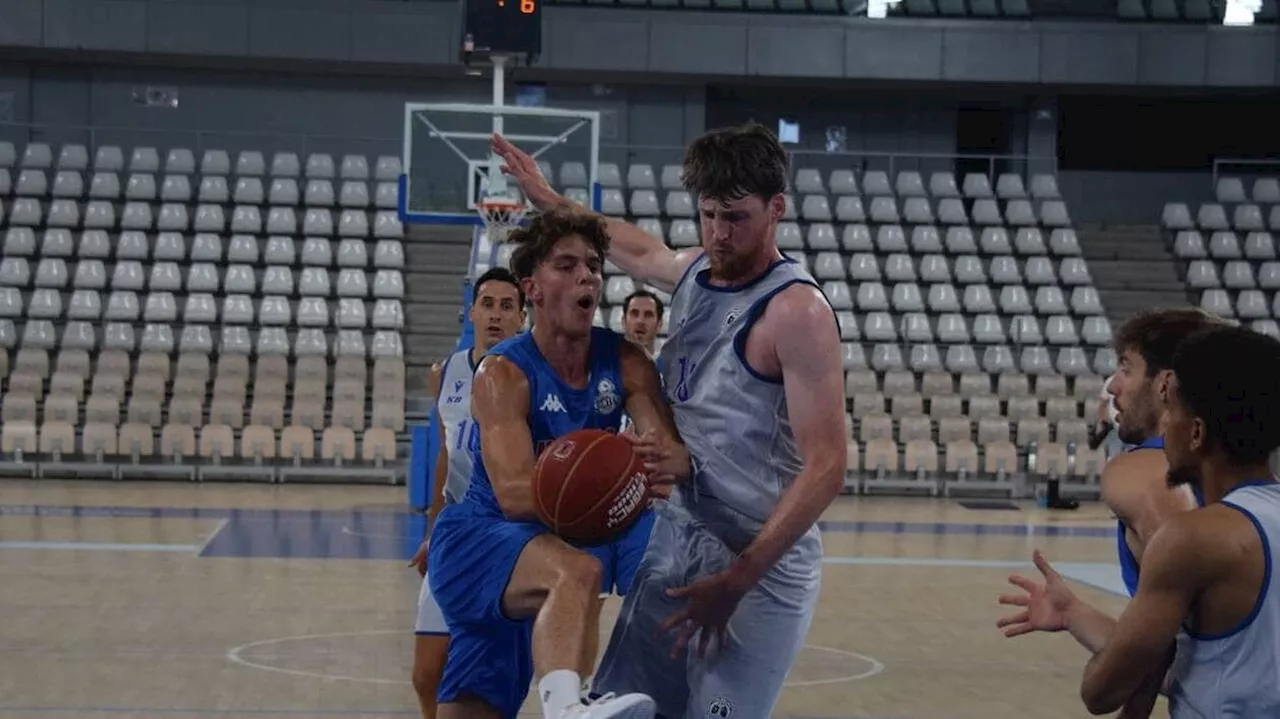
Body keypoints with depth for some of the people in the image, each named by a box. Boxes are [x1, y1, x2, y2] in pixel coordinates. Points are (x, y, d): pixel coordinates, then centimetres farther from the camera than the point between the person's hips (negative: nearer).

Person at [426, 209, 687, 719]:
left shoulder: (626, 363, -2)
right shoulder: (503, 373, -17)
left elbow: (679, 452, -14)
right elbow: (515, 494, -29)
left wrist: (668, 462, -40)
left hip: (556, 536, 6)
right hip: (478, 539, -6)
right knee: (579, 570, -37)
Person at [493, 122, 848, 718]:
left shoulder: (796, 310, -16)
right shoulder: (693, 270, 8)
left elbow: (826, 467, -21)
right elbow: (637, 249, 34)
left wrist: (737, 580, -25)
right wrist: (550, 201, 42)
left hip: (759, 564, -7)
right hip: (674, 539, 8)